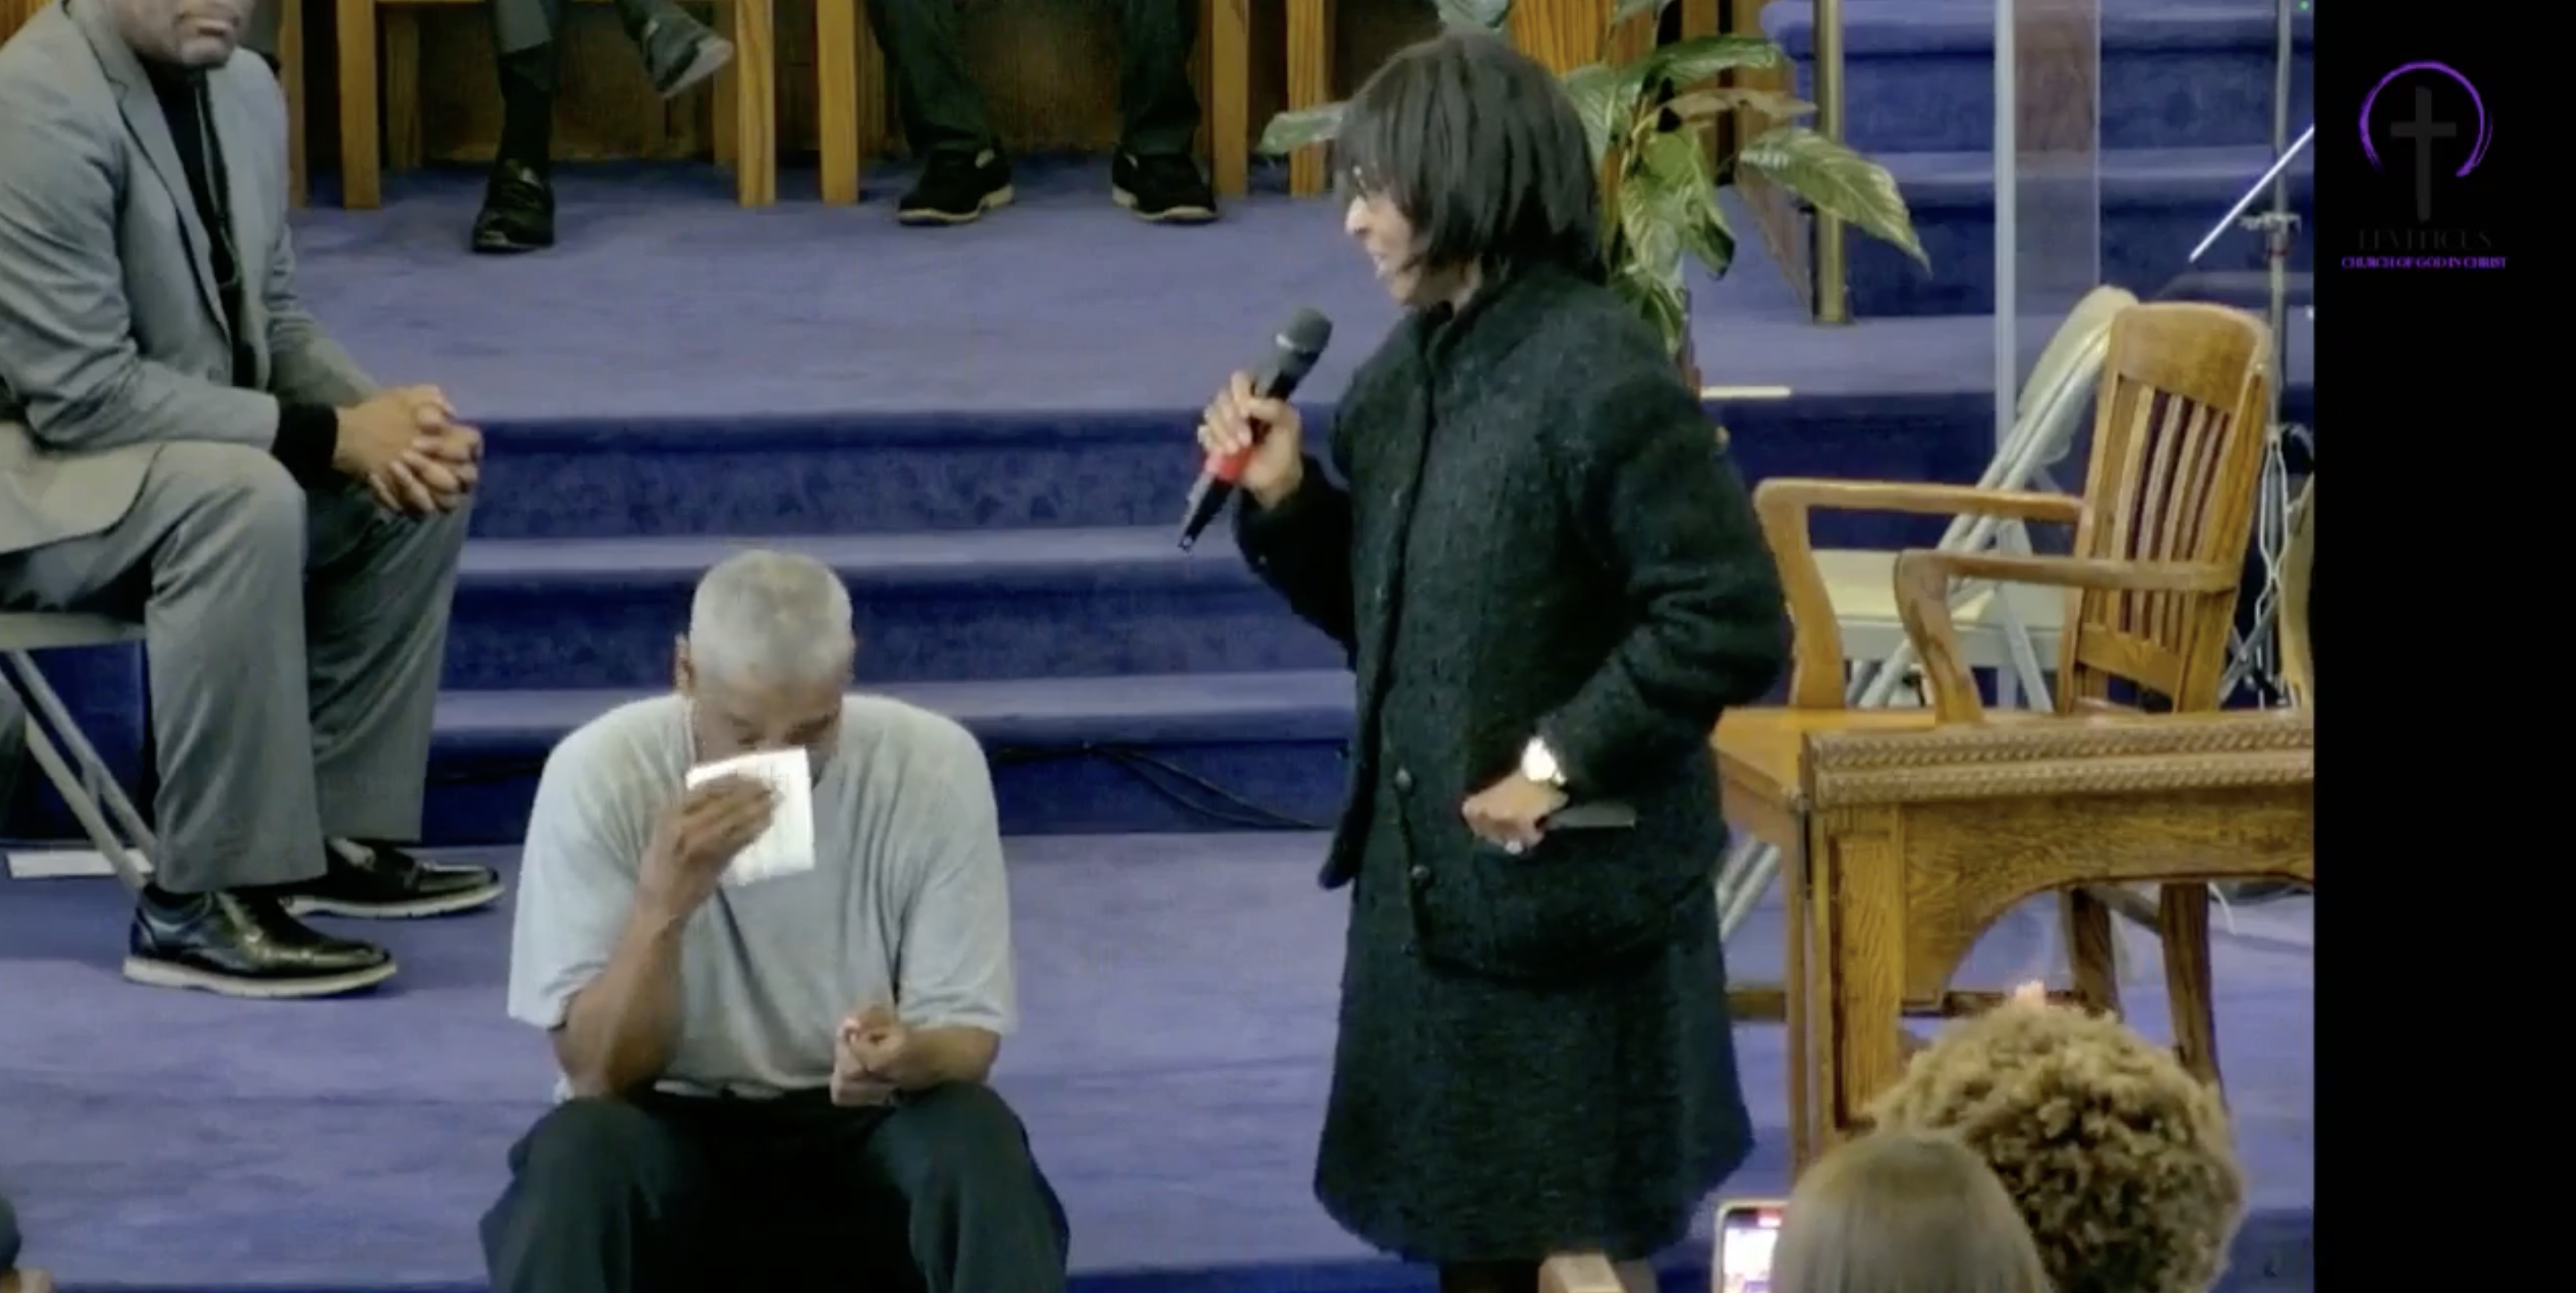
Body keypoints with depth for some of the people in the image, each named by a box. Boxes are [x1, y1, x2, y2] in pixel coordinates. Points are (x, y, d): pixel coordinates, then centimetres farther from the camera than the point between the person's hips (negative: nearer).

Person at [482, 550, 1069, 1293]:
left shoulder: (935, 767, -13)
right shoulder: (599, 776, -16)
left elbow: (966, 1041, -10)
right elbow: (600, 1075, -16)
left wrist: (907, 1056, -34)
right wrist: (663, 906, -34)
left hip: (861, 1133, 1)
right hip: (671, 1134, -1)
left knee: (975, 1139, -32)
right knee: (577, 1150, -34)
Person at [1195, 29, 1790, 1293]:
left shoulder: (1602, 375, -18)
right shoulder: (1412, 369, 7)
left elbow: (1731, 622, -21)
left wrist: (1560, 761, -20)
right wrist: (1284, 497, -1)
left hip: (1570, 892, -8)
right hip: (1427, 875, 8)